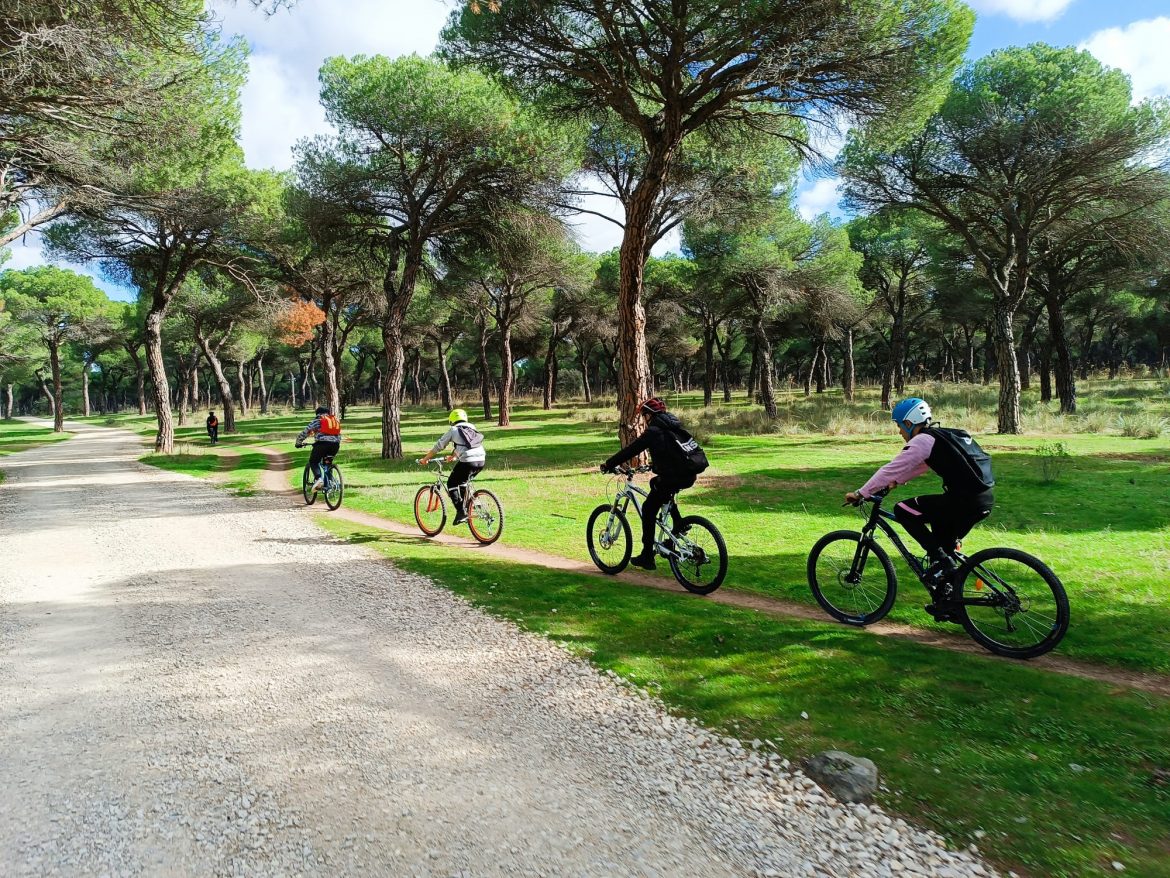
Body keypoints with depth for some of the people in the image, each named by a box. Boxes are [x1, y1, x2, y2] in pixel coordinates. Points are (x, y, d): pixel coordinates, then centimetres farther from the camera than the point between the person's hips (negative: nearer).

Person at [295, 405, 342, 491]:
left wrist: (298, 443, 27)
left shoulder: (317, 421, 12)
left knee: (313, 462, 9)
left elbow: (305, 432, 13)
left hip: (322, 443, -4)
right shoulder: (336, 420, 26)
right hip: (335, 445, 4)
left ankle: (319, 478, -16)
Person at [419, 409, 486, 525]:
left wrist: (425, 459, 25)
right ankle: (464, 506, 26)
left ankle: (461, 512, 2)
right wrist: (453, 457, 52)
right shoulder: (471, 428, 24)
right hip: (481, 460, 6)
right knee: (463, 482, 29)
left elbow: (438, 447, 13)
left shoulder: (453, 430, 9)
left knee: (451, 484, 12)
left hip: (467, 461, -6)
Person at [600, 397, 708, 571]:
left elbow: (631, 450, -6)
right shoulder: (673, 426, 19)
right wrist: (655, 464, 46)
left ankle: (647, 557, 8)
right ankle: (678, 523, 24)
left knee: (648, 510, 6)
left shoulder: (654, 431, -5)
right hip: (690, 475, 8)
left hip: (674, 476, -8)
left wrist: (609, 465, 3)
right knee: (656, 483, 33)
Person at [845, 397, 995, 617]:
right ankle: (949, 603, 29)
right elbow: (917, 466, 34)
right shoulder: (941, 435, 20)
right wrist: (895, 482, 36)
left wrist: (860, 493, 1)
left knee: (903, 511, -2)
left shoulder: (922, 440, -7)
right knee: (945, 545, 23)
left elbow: (892, 469, -6)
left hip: (965, 501, -10)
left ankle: (941, 560, -1)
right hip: (985, 498, 10)